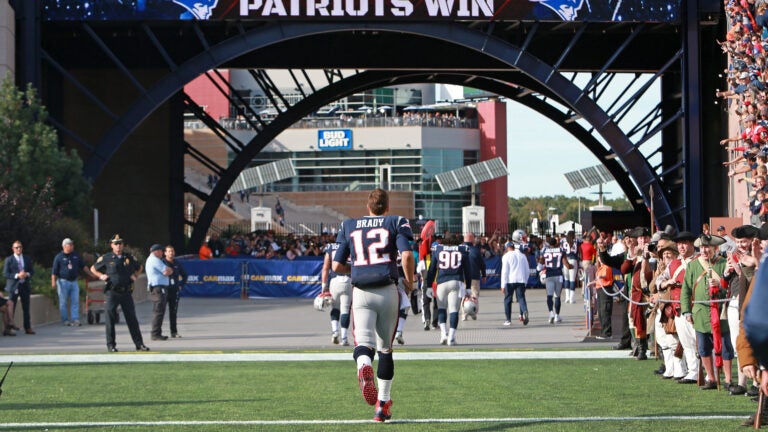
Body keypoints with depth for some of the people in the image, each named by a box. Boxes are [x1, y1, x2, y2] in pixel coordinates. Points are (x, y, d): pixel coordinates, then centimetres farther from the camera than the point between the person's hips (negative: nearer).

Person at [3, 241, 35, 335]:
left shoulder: (27, 259, 11)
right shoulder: (9, 260, -1)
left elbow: (32, 271, 11)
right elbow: (5, 273, -7)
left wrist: (27, 274, -11)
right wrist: (17, 276, -19)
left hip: (25, 285, 3)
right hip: (13, 286, -3)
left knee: (26, 308, 4)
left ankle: (28, 328, 7)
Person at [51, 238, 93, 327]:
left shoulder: (76, 255, 10)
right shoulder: (59, 257, -4)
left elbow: (83, 266, 21)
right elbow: (54, 271, -5)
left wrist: (91, 274, 20)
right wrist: (53, 282, -13)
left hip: (74, 282, 4)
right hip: (63, 282, -4)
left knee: (75, 301, -2)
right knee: (63, 302, 1)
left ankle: (75, 319, -2)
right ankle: (65, 320, 8)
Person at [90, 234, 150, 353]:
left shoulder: (129, 258, 10)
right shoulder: (106, 258, 2)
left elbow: (139, 267, 28)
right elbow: (93, 269, 13)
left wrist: (135, 276, 11)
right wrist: (101, 276, -1)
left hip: (126, 292, 2)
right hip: (112, 292, -2)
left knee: (132, 318, 3)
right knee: (110, 318, -2)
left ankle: (139, 344, 6)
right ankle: (111, 345, 5)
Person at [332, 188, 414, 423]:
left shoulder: (350, 226, 14)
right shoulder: (396, 223, 6)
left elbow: (337, 266, 13)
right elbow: (406, 254, -11)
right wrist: (409, 282, 5)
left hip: (361, 292, 0)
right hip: (387, 291, 0)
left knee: (363, 343, -12)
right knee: (385, 348, 15)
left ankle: (364, 368, -49)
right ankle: (383, 404, 18)